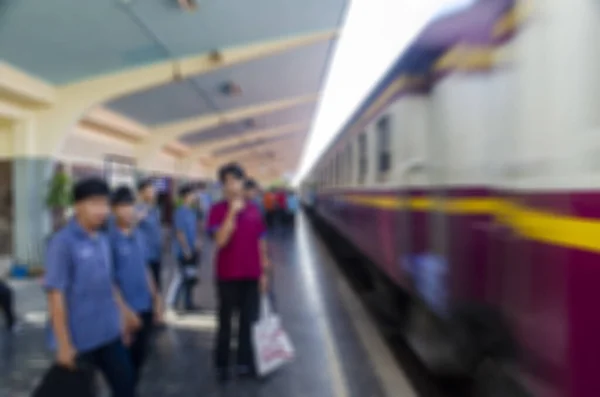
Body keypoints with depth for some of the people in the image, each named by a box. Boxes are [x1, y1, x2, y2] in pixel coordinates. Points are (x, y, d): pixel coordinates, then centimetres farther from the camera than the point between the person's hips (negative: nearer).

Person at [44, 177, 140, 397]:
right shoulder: (63, 242, -16)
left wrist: (124, 311, 20)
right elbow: (55, 295, -17)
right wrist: (64, 344, -17)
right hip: (79, 339, -6)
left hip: (110, 334, 6)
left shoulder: (102, 240, 4)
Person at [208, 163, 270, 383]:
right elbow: (220, 240, -21)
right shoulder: (218, 210, -8)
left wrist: (264, 272, 8)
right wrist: (232, 212, -25)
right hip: (227, 276, -3)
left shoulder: (254, 209, 3)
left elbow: (261, 242, 8)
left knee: (249, 321, 11)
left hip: (251, 275, 3)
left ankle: (246, 362, 26)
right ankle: (221, 364, 26)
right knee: (225, 321, 11)